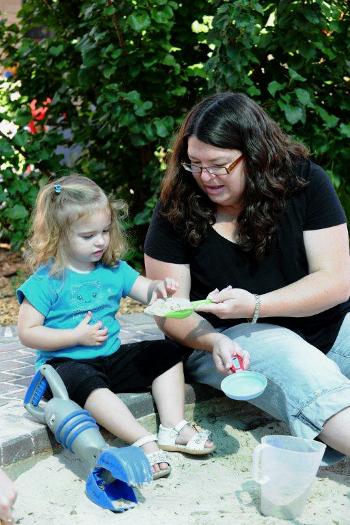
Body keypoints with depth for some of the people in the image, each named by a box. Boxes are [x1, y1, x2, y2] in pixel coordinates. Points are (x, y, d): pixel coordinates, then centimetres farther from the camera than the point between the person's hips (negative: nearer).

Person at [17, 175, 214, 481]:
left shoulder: (114, 270, 7)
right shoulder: (47, 281, -10)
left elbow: (146, 291, 3)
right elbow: (27, 333, -11)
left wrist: (159, 287, -22)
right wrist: (77, 336, -18)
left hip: (112, 358, 7)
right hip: (67, 362, -6)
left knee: (168, 353, -2)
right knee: (86, 381, -39)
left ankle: (174, 427, -12)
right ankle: (144, 442, -43)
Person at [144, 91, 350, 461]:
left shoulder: (303, 181, -6)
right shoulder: (177, 209, -6)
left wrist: (256, 306, -22)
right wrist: (215, 342, -24)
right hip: (228, 338, -3)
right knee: (290, 358, -34)